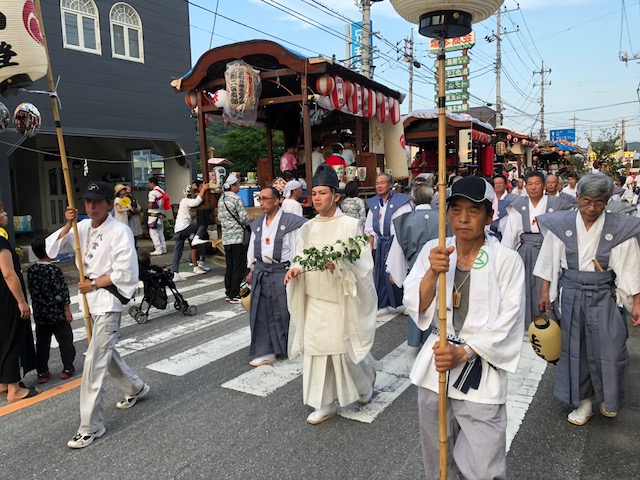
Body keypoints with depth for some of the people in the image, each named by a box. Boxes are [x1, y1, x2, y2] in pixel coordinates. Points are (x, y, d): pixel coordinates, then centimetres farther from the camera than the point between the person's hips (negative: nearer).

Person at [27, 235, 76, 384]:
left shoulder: (31, 271, 1)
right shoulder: (54, 270, -17)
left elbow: (32, 291, 10)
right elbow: (62, 293, -17)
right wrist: (67, 310, -8)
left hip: (39, 314, 6)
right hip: (57, 313, -5)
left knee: (42, 343, 12)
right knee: (65, 340, 9)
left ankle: (42, 373, 15)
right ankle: (67, 369, 15)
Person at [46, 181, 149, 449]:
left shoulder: (119, 231, -16)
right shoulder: (84, 227, 5)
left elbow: (125, 273, -19)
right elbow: (53, 249, 2)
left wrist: (94, 284, -13)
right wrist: (68, 225, -11)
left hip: (109, 301, -8)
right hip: (91, 299, 8)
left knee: (94, 362, -8)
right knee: (104, 352, 22)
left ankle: (91, 427, 4)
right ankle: (135, 388, 45)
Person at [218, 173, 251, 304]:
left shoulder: (221, 200, 10)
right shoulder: (236, 199, -13)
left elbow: (220, 217, 15)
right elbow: (244, 218, -14)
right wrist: (250, 223, 5)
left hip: (226, 238, 8)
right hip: (238, 237, -8)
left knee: (229, 267, 14)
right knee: (239, 267, -1)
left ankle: (228, 293, 19)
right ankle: (234, 295, 1)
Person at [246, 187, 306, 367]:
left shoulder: (289, 222, -9)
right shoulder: (257, 224, 11)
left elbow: (296, 249, -9)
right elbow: (252, 248, 17)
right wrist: (252, 270, 15)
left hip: (281, 272, -5)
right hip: (260, 271, 6)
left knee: (282, 312, 4)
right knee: (261, 312, 6)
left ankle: (289, 349, 23)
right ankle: (266, 351, 17)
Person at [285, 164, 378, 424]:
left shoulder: (350, 225, -8)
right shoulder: (307, 228, 7)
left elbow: (362, 263, -10)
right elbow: (301, 259, 11)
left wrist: (338, 265, -26)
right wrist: (296, 269, -10)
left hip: (341, 301, -4)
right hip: (313, 300, 4)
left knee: (345, 349, 6)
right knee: (315, 350, 6)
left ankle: (366, 378, 40)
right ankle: (325, 405, 22)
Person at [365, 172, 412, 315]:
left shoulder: (401, 200, -5)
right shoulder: (373, 203, 10)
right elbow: (370, 228, 13)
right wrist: (370, 247, 7)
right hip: (381, 243, 5)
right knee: (382, 274, 7)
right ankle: (383, 305, 18)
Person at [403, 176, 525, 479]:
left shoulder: (507, 261, -8)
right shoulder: (433, 251, 0)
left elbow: (506, 323, -9)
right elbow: (415, 307, -6)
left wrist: (464, 353, -18)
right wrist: (433, 272, -23)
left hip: (480, 374, -3)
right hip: (435, 368, 3)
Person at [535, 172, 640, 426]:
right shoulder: (561, 225, -5)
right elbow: (550, 262, 3)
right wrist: (545, 292, 4)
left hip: (604, 297, -1)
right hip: (571, 296, 1)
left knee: (609, 350, 3)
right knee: (575, 348, 9)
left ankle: (607, 398, 32)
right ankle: (583, 402, 27)